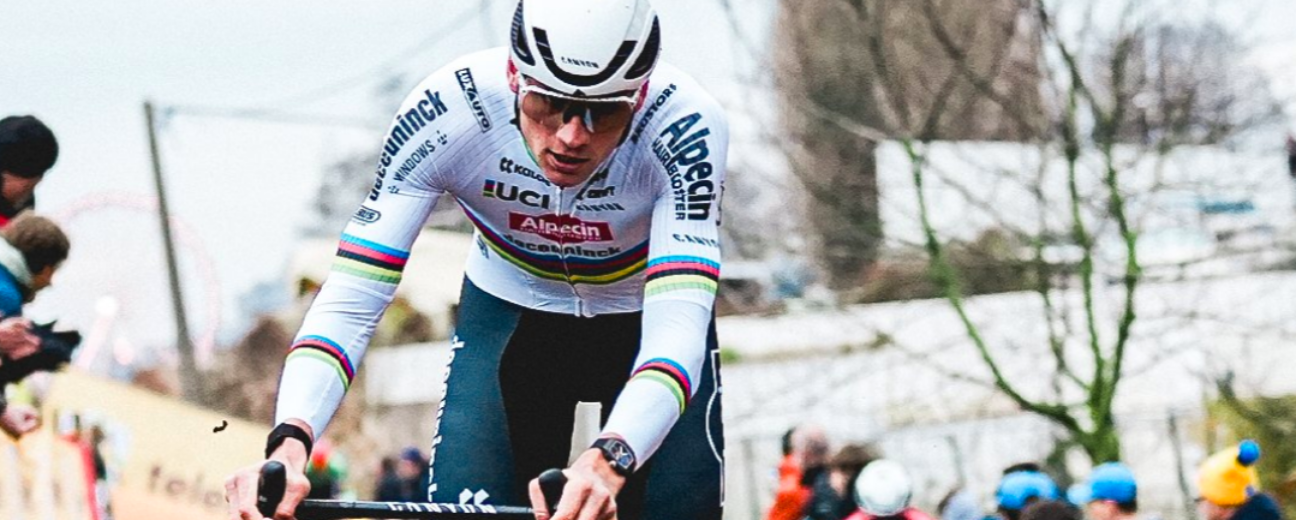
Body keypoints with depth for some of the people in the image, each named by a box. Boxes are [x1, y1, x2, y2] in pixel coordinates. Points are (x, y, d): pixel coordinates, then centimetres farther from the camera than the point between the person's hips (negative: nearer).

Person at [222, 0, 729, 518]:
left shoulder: (683, 126, -34)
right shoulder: (444, 113, -32)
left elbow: (678, 324, -43)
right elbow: (349, 301, -33)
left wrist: (608, 461, -62)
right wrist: (289, 442, -51)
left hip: (646, 320, 0)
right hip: (507, 316, 0)